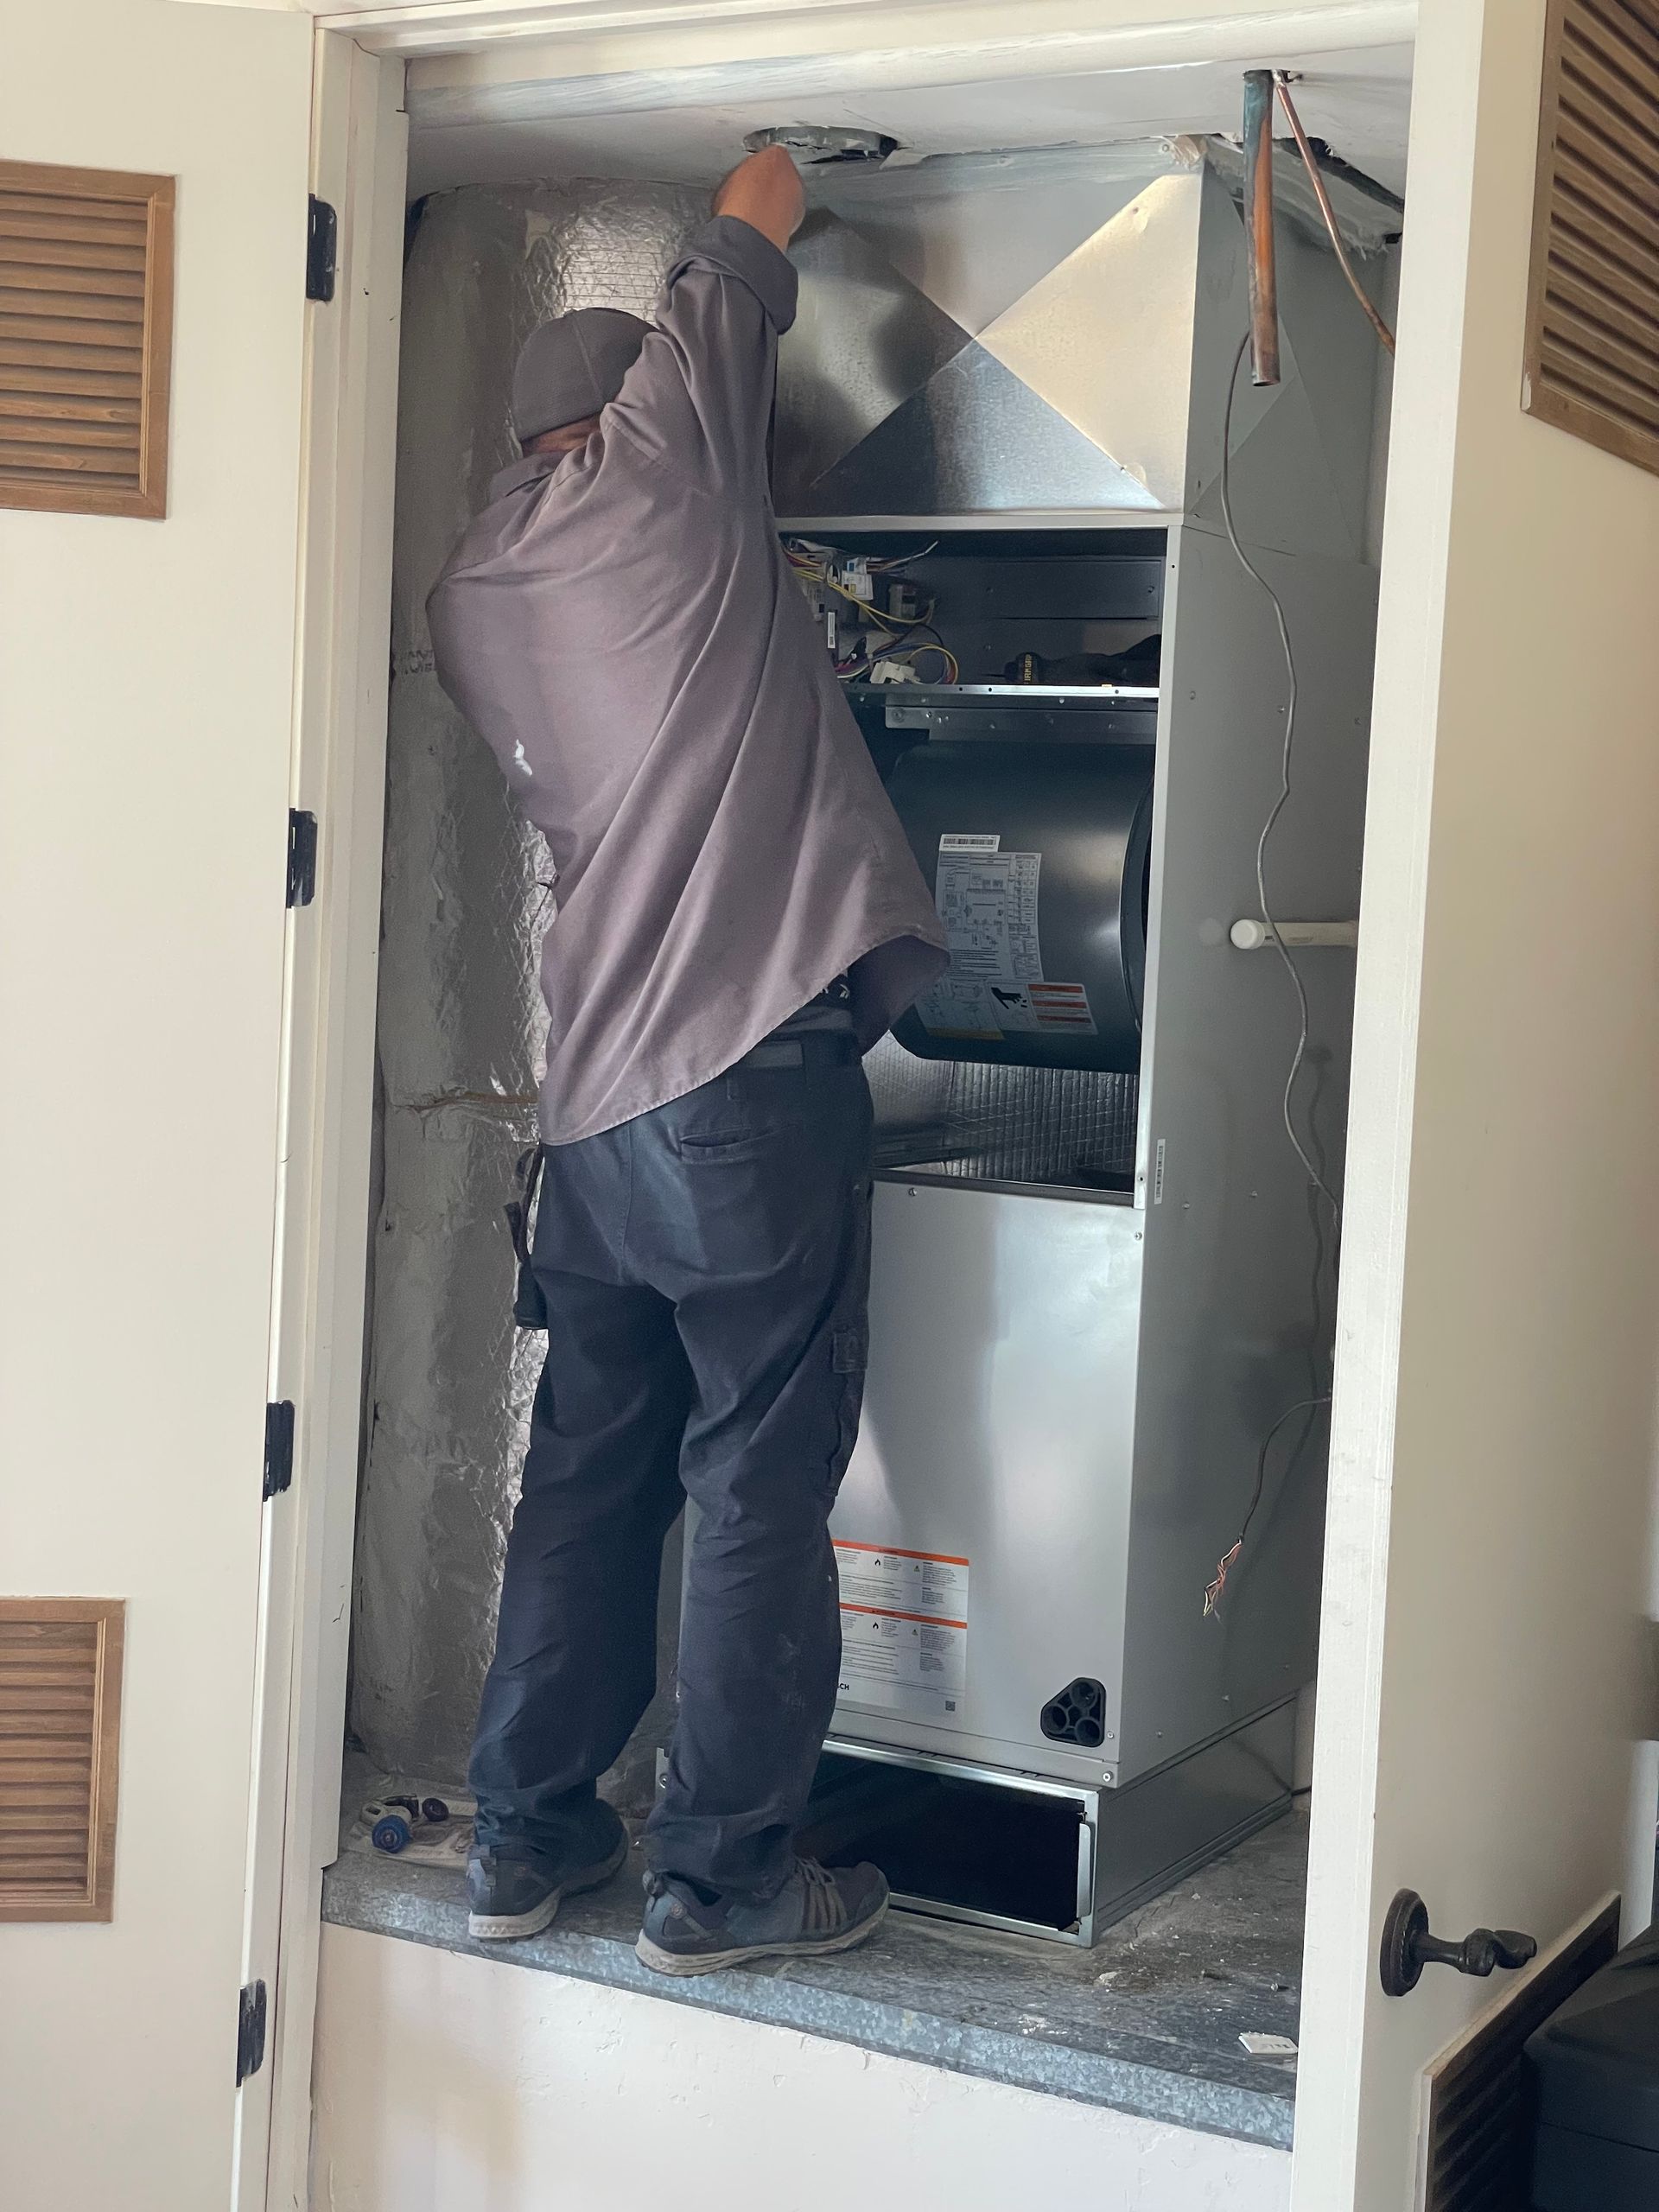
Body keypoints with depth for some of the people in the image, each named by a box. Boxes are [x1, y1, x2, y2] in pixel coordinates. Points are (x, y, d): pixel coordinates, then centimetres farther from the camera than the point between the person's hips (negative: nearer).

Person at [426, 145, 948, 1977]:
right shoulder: (657, 469, -2)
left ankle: (527, 1833, 21)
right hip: (750, 1067, -7)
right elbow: (730, 289, 13)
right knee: (763, 1485, 0)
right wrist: (758, 201, 37)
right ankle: (721, 1874, 6)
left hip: (594, 1099, 7)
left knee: (591, 1468, 15)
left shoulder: (469, 596, 16)